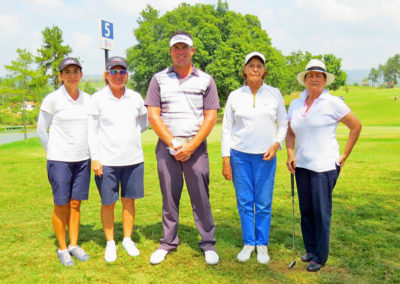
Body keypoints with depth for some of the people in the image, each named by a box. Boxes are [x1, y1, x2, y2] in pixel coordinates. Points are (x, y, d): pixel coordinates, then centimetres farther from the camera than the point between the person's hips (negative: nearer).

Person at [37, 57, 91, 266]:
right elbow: (41, 129, 1)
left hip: (82, 159, 4)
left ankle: (74, 245, 22)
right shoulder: (52, 99, -7)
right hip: (59, 160, -4)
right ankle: (62, 249, 17)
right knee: (61, 205, 3)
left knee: (75, 203, 10)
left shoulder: (87, 99, 5)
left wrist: (91, 153, 11)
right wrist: (54, 154, 4)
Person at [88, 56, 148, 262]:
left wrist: (133, 134, 6)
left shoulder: (135, 98, 4)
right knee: (108, 203, 6)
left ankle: (128, 239, 27)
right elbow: (91, 130, -2)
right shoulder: (97, 99, -3)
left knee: (129, 200, 11)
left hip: (133, 158, 3)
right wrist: (94, 158, -7)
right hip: (106, 160, -2)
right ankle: (110, 243, 22)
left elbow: (143, 121, 20)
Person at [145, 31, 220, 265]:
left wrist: (191, 146, -9)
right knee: (169, 197, 7)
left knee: (201, 197, 1)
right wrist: (173, 144, -8)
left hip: (196, 147, -1)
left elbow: (211, 117, 1)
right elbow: (153, 115, 2)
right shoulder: (159, 79, 8)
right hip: (167, 146, 1)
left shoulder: (205, 80, 7)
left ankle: (208, 244, 13)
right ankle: (168, 243, 20)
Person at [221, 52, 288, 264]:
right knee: (244, 202, 5)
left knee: (264, 203, 4)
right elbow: (226, 129, 5)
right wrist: (226, 161, 0)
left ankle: (262, 245, 20)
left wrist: (276, 145, -6)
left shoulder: (274, 94, 4)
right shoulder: (234, 96, 3)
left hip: (265, 156, 0)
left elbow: (283, 124, 11)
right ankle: (248, 243, 21)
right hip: (239, 155, 0)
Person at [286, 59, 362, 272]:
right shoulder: (295, 105, 9)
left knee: (321, 211, -2)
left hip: (324, 166, -5)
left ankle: (320, 257, 9)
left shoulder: (333, 103, -4)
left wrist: (344, 156, -1)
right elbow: (290, 133, 17)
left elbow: (356, 127, 1)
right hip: (302, 166, 5)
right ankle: (310, 249, 25)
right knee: (306, 210, 10)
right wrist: (290, 155, 2)